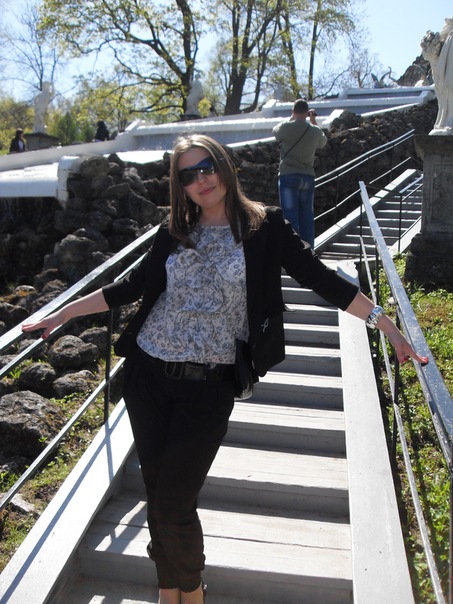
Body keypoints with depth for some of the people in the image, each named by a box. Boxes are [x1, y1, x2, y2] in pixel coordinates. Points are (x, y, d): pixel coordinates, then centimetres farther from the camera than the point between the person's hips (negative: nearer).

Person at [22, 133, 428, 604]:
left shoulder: (264, 228, 0)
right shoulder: (173, 234, 9)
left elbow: (322, 279, -1)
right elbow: (131, 287, 14)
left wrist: (387, 325, -6)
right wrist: (62, 314, 14)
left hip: (208, 387, -3)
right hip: (147, 375, 4)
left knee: (173, 505, -2)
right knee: (156, 492, 11)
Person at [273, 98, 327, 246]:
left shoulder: (286, 127, -7)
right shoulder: (315, 130, 4)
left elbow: (275, 131, 16)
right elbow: (323, 142, 25)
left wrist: (292, 118, 23)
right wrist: (314, 121, 29)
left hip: (288, 176, -3)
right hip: (308, 177, 3)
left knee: (290, 214, -3)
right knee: (307, 215, 9)